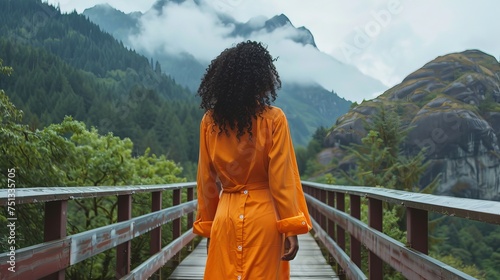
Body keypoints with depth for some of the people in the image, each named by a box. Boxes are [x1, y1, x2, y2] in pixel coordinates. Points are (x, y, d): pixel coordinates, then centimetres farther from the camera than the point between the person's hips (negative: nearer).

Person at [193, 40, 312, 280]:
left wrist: (208, 226, 13)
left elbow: (207, 181, 4)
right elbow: (281, 179, -11)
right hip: (263, 217, -3)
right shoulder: (273, 119, -9)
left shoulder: (209, 121, 0)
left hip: (226, 217, 3)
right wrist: (291, 229, -6)